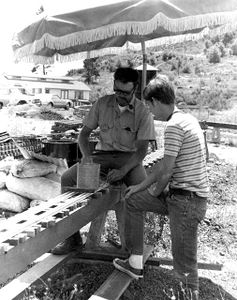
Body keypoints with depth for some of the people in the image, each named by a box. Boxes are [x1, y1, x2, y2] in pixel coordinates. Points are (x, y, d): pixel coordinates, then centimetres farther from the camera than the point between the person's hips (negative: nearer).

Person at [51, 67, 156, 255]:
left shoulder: (143, 112, -8)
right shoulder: (102, 104, 1)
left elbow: (142, 149, -11)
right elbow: (84, 133, 4)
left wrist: (122, 171, -26)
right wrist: (87, 155, -16)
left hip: (129, 157, -2)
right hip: (102, 154, 3)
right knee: (67, 179, -17)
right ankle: (73, 238, -8)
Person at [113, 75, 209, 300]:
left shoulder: (174, 125, -18)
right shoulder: (187, 119, 13)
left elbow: (166, 171, -20)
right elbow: (164, 164, 17)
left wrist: (155, 192, 2)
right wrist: (140, 186, 19)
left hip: (187, 199, -10)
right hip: (182, 195, 10)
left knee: (184, 264, 0)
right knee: (133, 200, 18)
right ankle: (135, 264, 26)